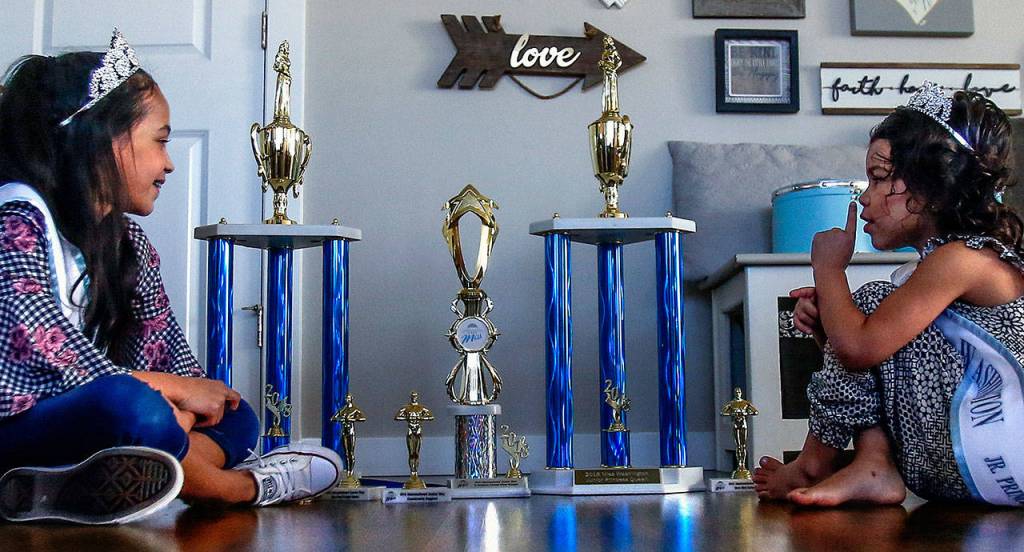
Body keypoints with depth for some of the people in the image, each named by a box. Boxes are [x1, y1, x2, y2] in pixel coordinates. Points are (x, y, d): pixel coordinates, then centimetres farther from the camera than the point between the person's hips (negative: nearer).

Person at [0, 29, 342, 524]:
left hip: (80, 419, 9)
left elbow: (164, 350, 6)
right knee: (133, 405, -35)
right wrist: (173, 389, -12)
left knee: (235, 417, 7)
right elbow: (57, 360, -22)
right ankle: (243, 488, -7)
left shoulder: (128, 241, 12)